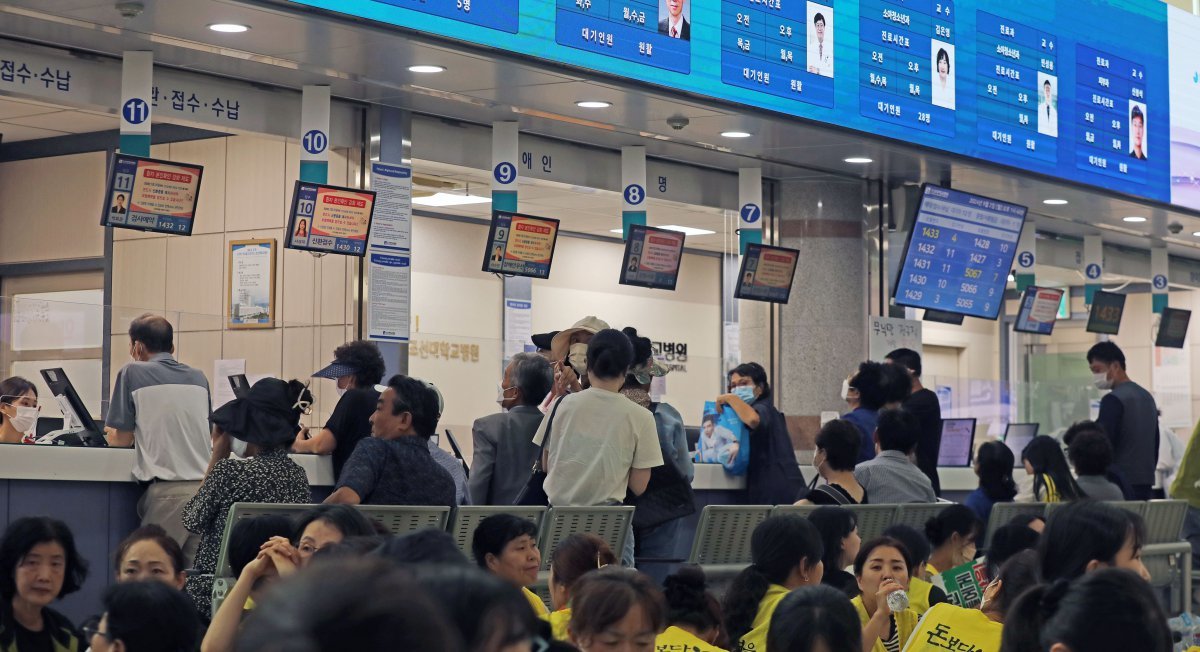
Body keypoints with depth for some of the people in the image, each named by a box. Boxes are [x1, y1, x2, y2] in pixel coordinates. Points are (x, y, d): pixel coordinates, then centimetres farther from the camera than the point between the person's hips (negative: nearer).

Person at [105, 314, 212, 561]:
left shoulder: (132, 374, 2)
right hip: (206, 486, 5)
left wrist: (112, 434, 26)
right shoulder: (199, 378, 16)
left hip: (168, 490, -5)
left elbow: (121, 439, 4)